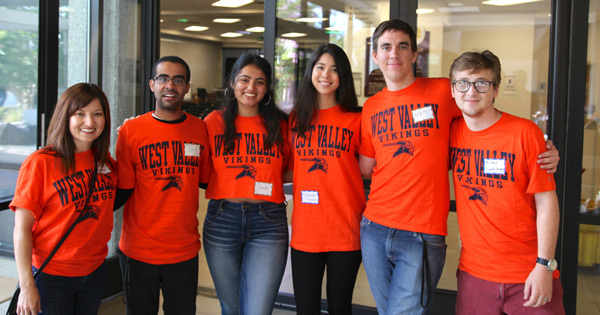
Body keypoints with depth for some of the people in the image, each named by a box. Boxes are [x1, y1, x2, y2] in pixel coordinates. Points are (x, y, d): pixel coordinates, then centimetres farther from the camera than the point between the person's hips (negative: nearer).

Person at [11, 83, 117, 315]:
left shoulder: (106, 163, 1)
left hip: (95, 271, 5)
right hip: (50, 275, -5)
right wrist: (27, 286, -15)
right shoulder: (40, 163, -14)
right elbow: (22, 228, -13)